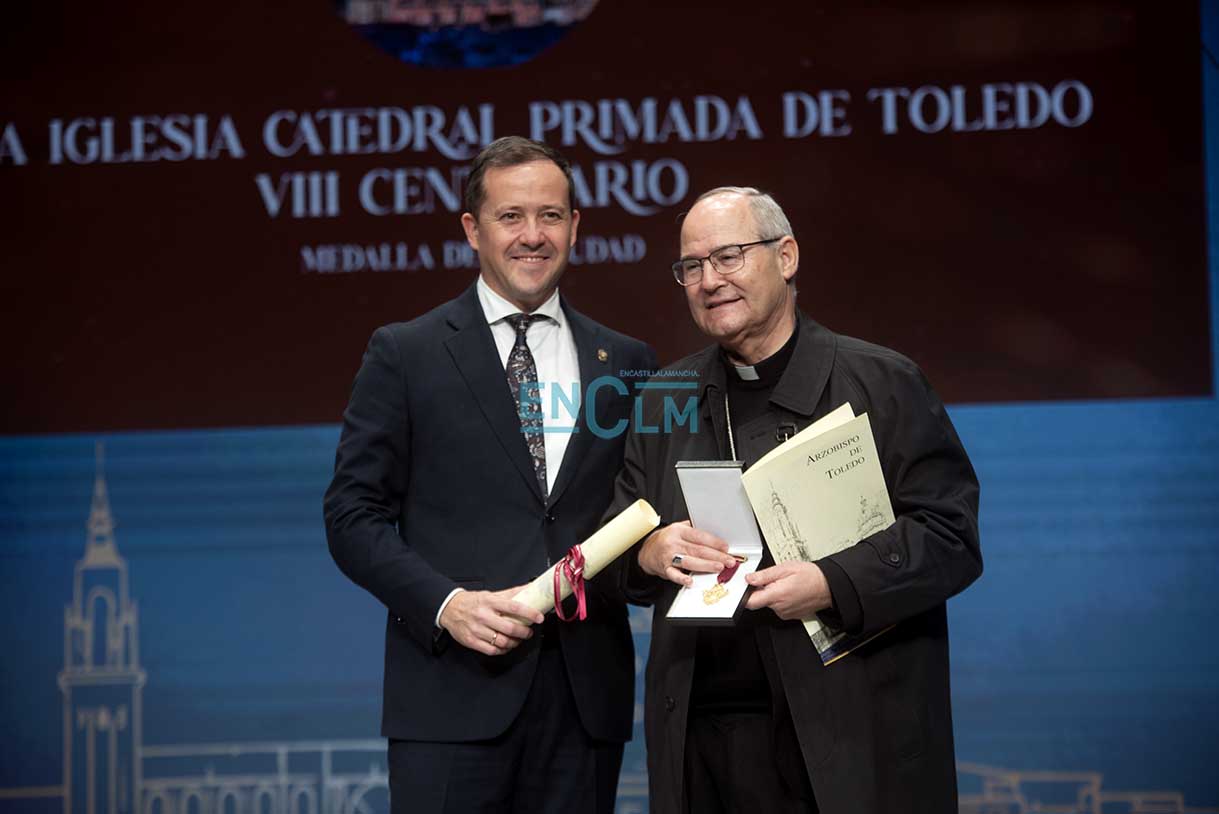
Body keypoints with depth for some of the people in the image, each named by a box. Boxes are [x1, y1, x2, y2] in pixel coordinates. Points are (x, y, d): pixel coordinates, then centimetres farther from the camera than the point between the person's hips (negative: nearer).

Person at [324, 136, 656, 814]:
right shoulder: (405, 354, 4)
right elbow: (354, 515, 1)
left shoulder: (627, 363, 13)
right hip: (455, 688, -3)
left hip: (587, 691, 3)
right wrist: (447, 604, -13)